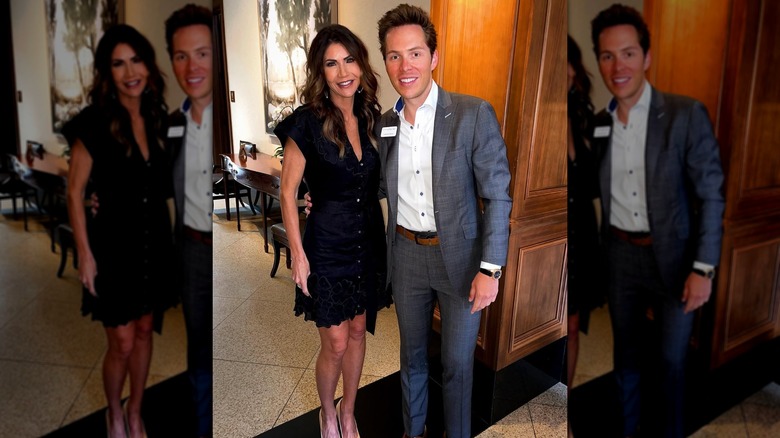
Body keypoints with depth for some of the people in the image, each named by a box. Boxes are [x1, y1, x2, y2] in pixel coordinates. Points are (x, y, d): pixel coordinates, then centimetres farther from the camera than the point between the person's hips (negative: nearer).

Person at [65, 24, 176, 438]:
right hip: (114, 244, -5)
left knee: (145, 331, 16)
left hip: (155, 242, 5)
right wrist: (85, 254, -12)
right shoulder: (94, 123, -14)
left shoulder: (158, 118, 2)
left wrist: (172, 238, 11)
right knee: (122, 343, 4)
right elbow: (75, 192, -10)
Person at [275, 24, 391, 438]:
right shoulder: (307, 123, -14)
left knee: (358, 331, 17)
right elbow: (288, 192, -9)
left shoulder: (371, 117, 1)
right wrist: (298, 253, -11)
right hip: (327, 246, -5)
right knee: (336, 344, 4)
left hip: (368, 244, 5)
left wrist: (385, 238, 10)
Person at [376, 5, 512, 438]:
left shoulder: (474, 114, -13)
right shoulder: (385, 124, 2)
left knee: (457, 363, 11)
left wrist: (490, 269, -15)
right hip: (406, 254, 4)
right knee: (412, 355, 20)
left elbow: (497, 196, -12)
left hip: (459, 257, -4)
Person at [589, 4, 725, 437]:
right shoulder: (599, 123, 1)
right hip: (620, 255, 4)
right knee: (625, 352, 19)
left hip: (672, 256, -3)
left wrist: (703, 268, -13)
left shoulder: (686, 114, -11)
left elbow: (711, 195, -10)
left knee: (671, 360, 11)